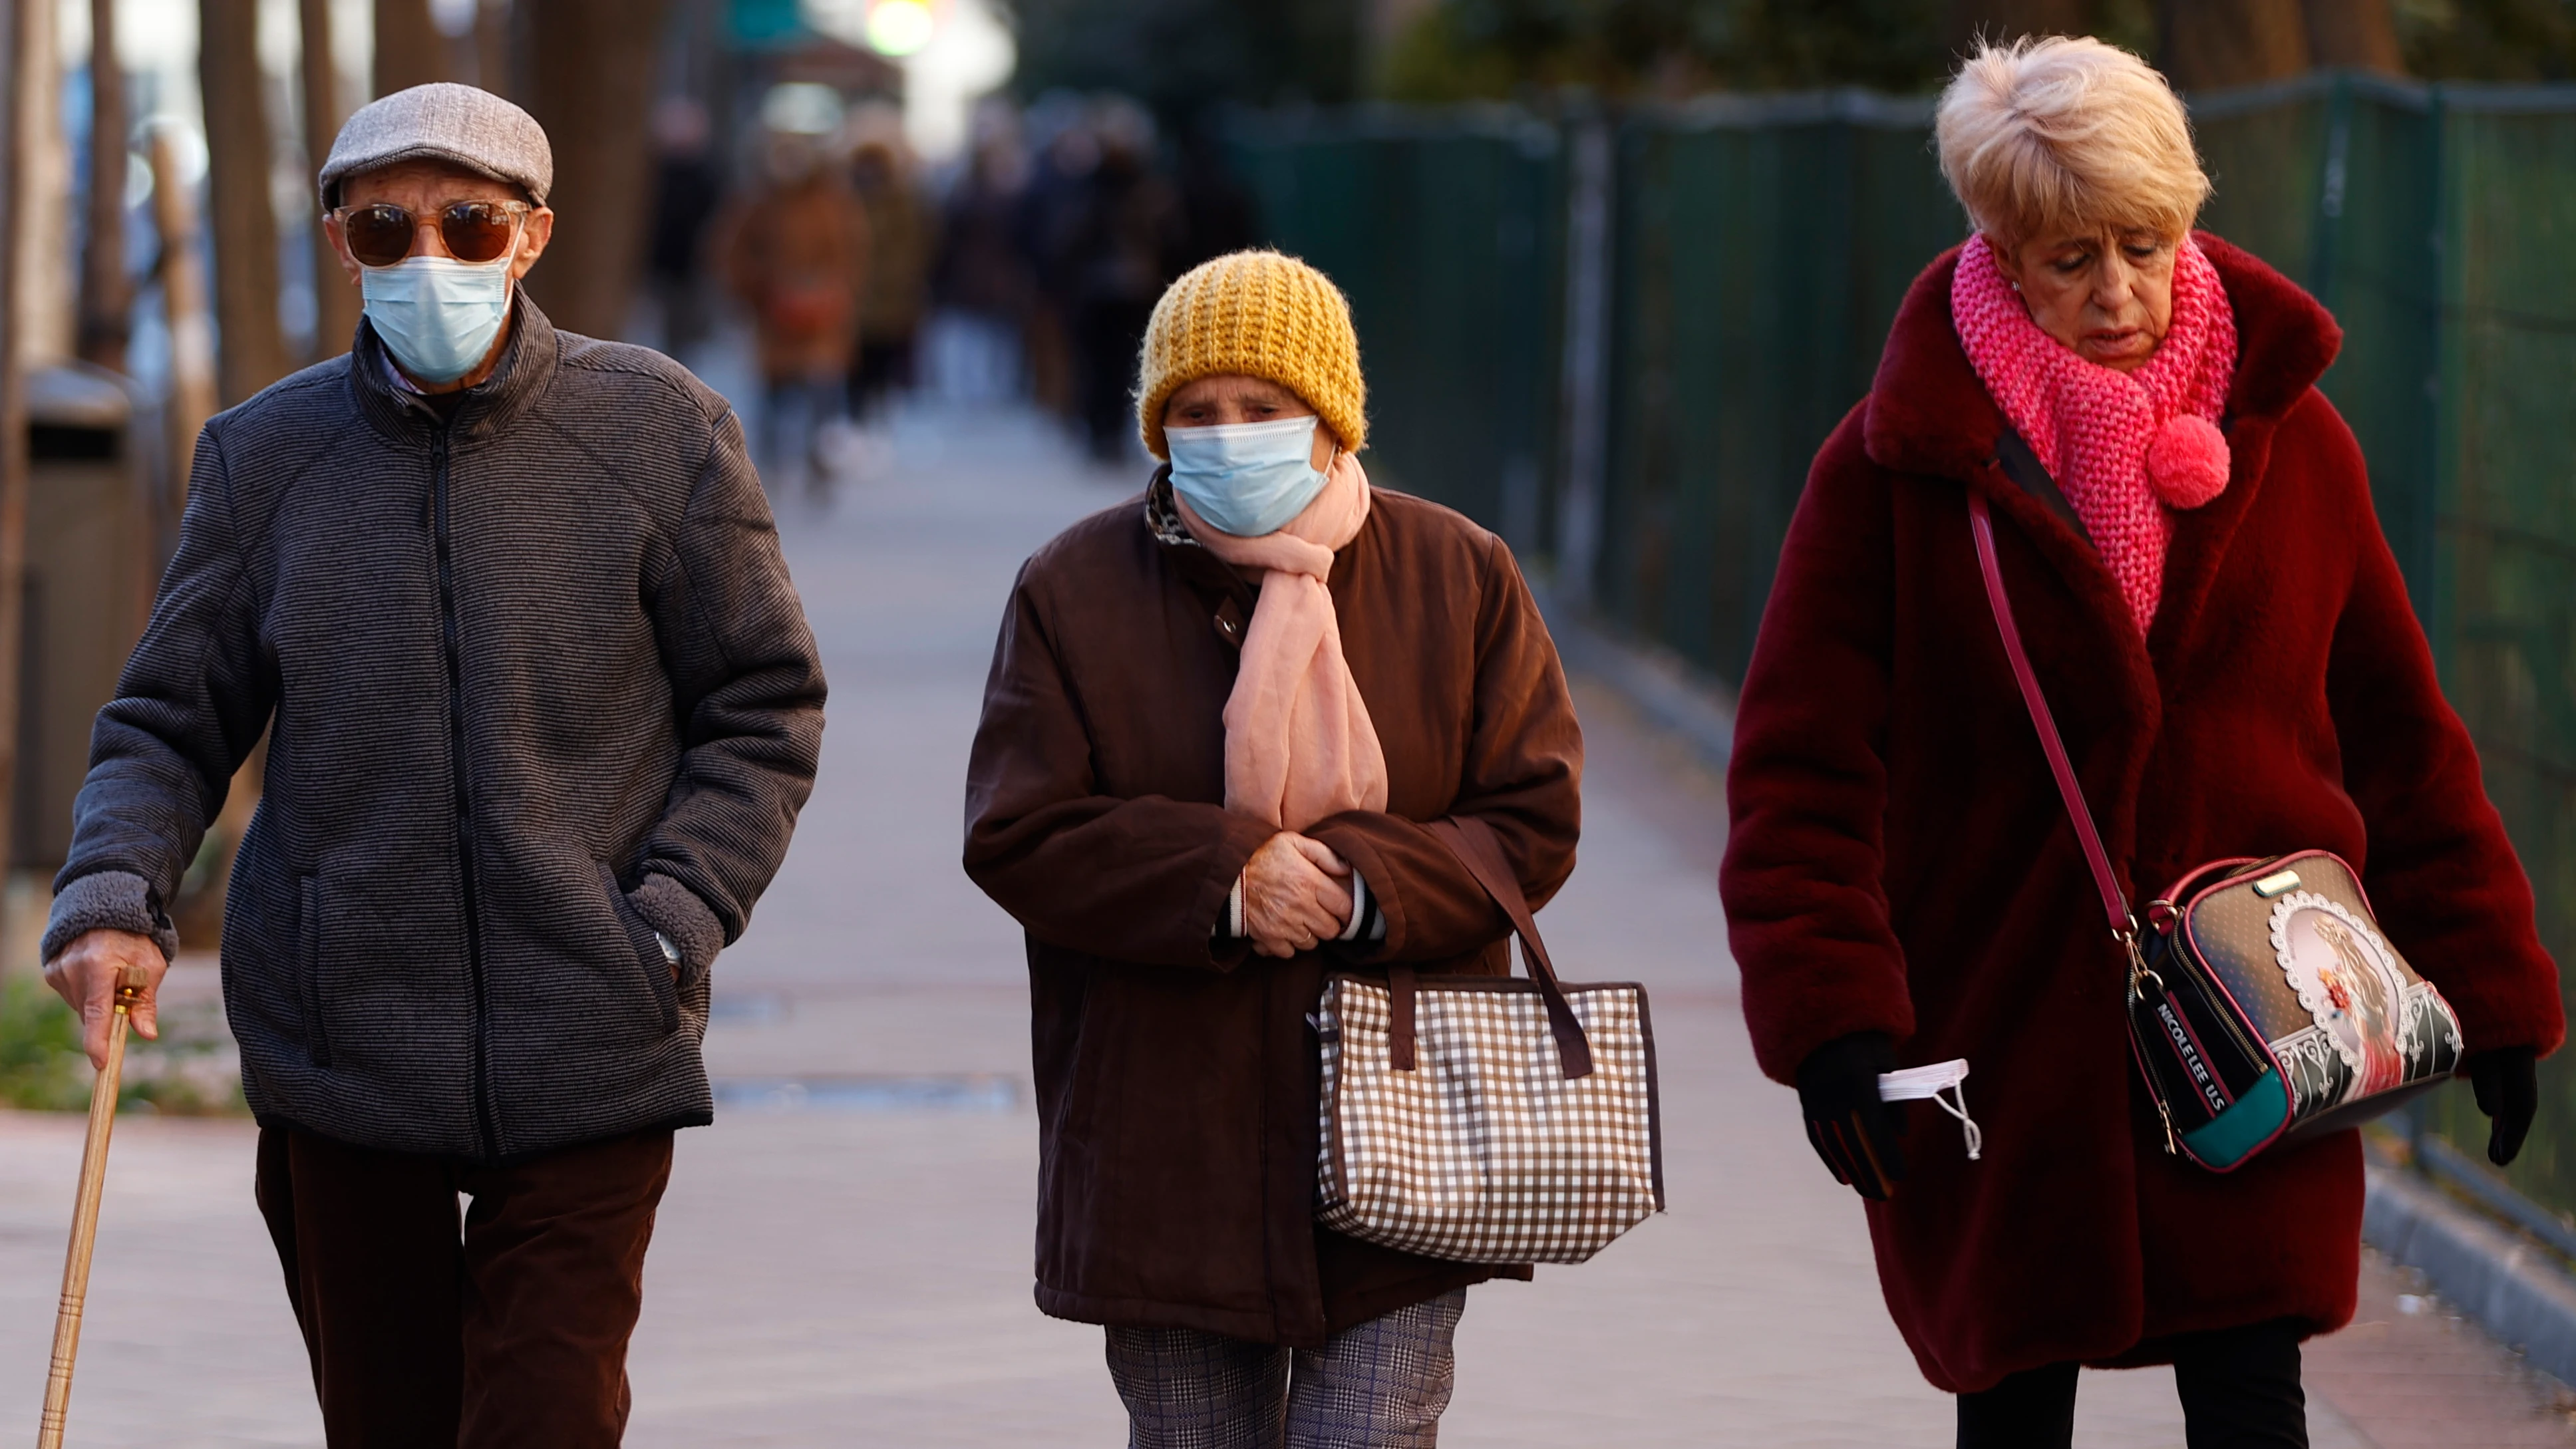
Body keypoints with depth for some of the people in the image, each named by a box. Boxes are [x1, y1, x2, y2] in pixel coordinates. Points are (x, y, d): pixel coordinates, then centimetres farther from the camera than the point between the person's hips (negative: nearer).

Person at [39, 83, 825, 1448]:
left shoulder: (659, 432, -1)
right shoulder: (266, 455, 4)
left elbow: (764, 709, 4)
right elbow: (171, 719, 8)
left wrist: (672, 923, -8)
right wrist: (112, 897, -11)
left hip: (587, 1055, -2)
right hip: (337, 1050, 2)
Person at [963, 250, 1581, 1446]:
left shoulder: (1458, 577, 3)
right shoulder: (1075, 589, 2)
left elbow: (1534, 820, 0)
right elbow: (1016, 834, -6)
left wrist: (1367, 884, -18)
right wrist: (1222, 880, -20)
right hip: (1166, 1160, 1)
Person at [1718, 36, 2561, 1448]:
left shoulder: (2290, 444, 4)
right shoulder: (1899, 466, -4)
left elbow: (2399, 738, 10)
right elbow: (1800, 769, -6)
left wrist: (2487, 990, 8)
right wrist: (1827, 1013, -17)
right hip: (2001, 1051, -1)